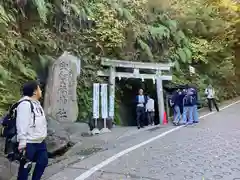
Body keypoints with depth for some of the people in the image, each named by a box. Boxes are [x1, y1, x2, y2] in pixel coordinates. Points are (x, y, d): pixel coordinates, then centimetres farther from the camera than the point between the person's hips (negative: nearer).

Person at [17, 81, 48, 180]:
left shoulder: (36, 103, 12)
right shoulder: (25, 104, -18)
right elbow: (22, 125, -22)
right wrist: (22, 143, -23)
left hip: (40, 141, 10)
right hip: (29, 143, -10)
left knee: (43, 161, 20)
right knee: (25, 167, 5)